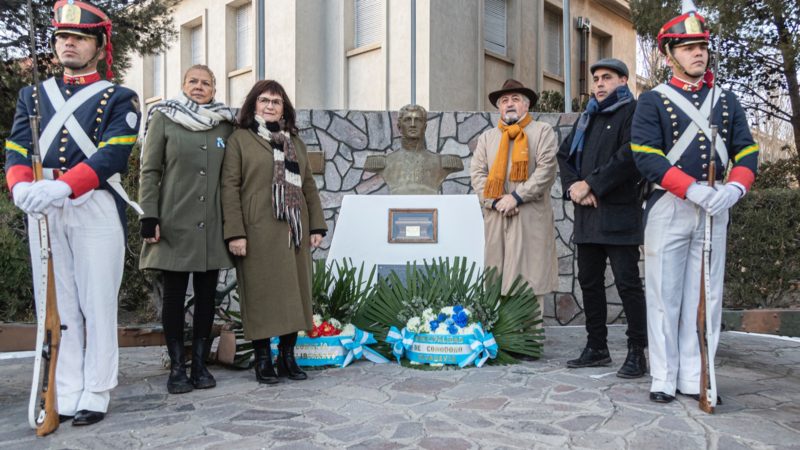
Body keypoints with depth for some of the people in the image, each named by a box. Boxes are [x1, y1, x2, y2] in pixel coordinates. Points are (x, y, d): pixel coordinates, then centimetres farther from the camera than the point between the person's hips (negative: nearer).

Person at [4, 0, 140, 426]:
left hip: (95, 207, -4)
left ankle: (95, 395, 10)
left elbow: (113, 154, -11)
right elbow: (16, 148, 6)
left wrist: (62, 186, -25)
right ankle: (64, 394, 16)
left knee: (97, 304, 0)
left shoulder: (119, 99, 5)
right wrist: (22, 186, -17)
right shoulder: (33, 96, 19)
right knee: (56, 303, 7)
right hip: (42, 207, 4)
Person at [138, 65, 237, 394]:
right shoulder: (163, 118, 4)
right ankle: (177, 367, 13)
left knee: (206, 294, 7)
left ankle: (200, 364, 17)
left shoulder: (226, 124, 11)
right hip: (175, 222, -2)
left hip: (212, 225, 3)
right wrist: (149, 217, -8)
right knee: (174, 294, 3)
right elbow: (149, 171, 0)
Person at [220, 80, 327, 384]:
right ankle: (263, 359, 11)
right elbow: (229, 187, -4)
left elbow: (309, 186, 17)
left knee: (294, 290, 6)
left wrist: (317, 225, 9)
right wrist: (235, 232, -12)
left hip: (294, 230, 5)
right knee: (261, 293, -1)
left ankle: (288, 356, 18)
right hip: (258, 231, -5)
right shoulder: (240, 139, 3)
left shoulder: (294, 141, 19)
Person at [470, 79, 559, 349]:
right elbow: (477, 172, 9)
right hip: (495, 217, 4)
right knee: (498, 277, 2)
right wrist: (495, 202, -6)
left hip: (531, 217, -3)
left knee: (529, 278, -5)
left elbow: (545, 170, -4)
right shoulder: (487, 137, 20)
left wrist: (516, 197, -12)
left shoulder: (542, 132, 9)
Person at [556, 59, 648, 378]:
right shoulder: (587, 117, 21)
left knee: (627, 282, -5)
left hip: (619, 212, -7)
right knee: (589, 281, 10)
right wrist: (573, 186, -2)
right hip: (587, 214, 8)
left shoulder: (632, 112, -1)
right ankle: (596, 348, 21)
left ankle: (637, 352, 5)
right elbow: (564, 154, 16)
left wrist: (591, 184, -13)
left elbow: (629, 156, -15)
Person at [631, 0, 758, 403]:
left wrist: (734, 188, -14)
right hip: (668, 208, -4)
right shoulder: (652, 102, 1)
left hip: (715, 208, 4)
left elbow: (746, 151, 8)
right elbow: (646, 157, -11)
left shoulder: (726, 102, 14)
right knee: (665, 295, 0)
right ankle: (664, 379, 8)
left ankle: (696, 379, 15)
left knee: (707, 296, 6)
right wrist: (694, 189, -22)